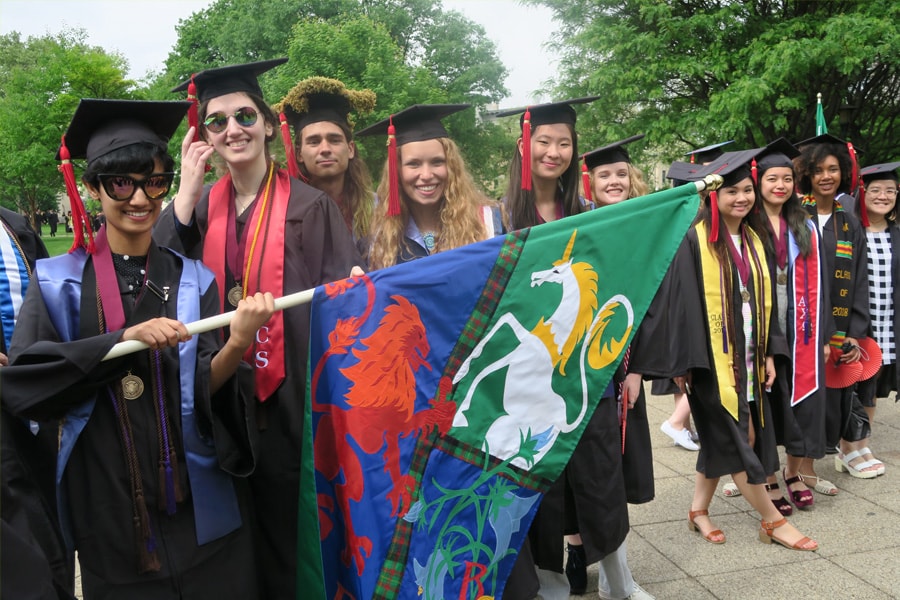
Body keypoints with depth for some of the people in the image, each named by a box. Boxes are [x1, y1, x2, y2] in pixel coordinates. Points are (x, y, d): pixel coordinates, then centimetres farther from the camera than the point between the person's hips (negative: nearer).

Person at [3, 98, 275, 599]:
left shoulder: (192, 280, 1)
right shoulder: (58, 280, -1)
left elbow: (203, 387, -6)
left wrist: (238, 343, -26)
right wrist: (124, 338, -22)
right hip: (107, 502, -1)